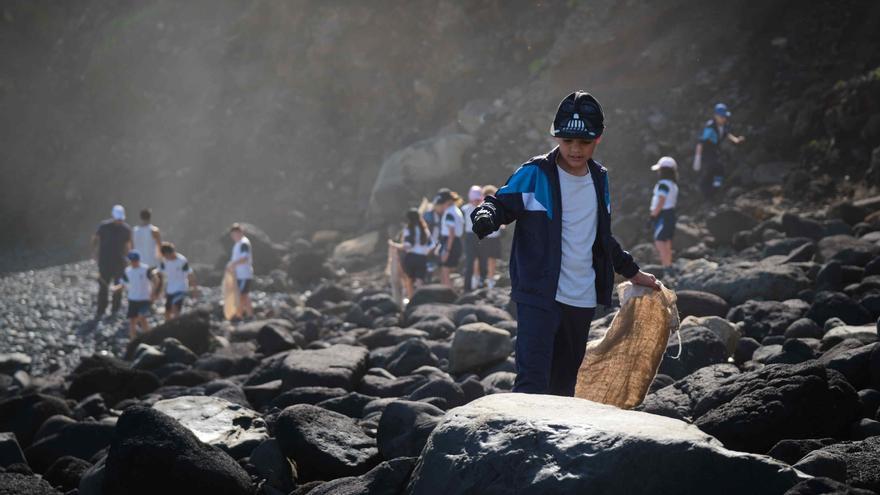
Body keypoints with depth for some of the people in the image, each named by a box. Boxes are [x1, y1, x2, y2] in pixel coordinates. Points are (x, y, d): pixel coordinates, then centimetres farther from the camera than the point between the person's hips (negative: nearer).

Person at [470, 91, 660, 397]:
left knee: (564, 383, 15)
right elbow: (502, 204, -6)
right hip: (538, 295, -6)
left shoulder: (600, 180, 13)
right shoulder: (535, 175, -6)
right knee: (533, 382, -18)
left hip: (583, 300, 6)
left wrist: (631, 271, 34)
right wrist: (486, 217, -30)